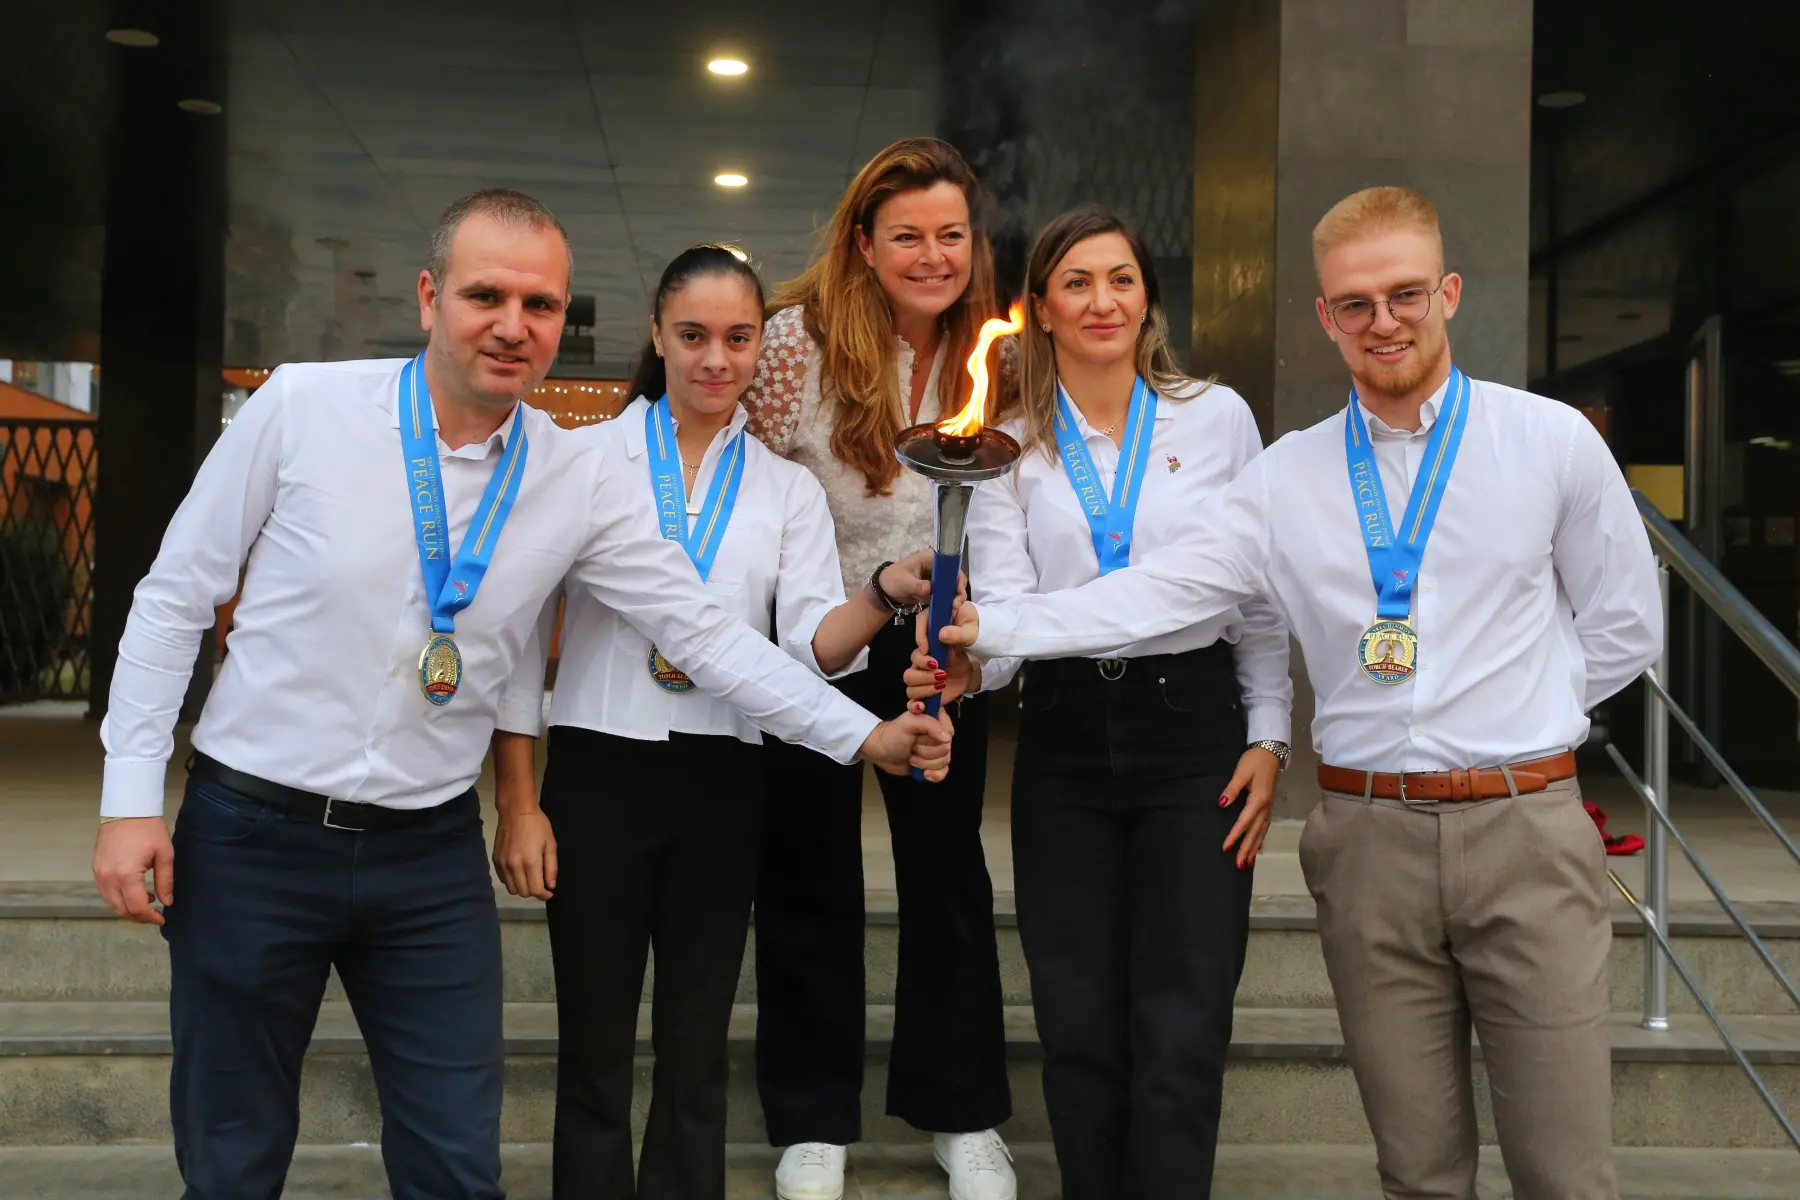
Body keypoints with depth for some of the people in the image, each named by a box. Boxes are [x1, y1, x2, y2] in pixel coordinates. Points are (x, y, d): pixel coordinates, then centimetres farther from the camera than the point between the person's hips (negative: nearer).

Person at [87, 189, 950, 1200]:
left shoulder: (582, 484, -3)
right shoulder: (302, 407, -9)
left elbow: (704, 631, -1)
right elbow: (177, 596, -3)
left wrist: (866, 736, -6)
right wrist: (131, 796, -6)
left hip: (432, 854, 2)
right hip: (251, 834, -1)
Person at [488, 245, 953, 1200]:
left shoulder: (789, 491, 8)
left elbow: (811, 646, -4)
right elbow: (524, 633, 1)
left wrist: (887, 595, -26)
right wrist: (517, 803, -5)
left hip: (723, 785, 2)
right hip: (599, 770, -2)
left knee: (696, 1051, 11)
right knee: (594, 1053, 6)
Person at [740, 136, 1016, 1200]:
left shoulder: (986, 352, -5)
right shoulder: (801, 340, -16)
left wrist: (964, 591, -9)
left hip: (936, 641, 3)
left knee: (948, 869, 10)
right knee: (812, 879, 9)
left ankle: (961, 1113, 27)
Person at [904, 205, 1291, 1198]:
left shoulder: (1216, 417, 4)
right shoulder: (1010, 447, 5)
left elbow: (1260, 594, 7)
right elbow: (1006, 605, -5)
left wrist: (1267, 740, 1)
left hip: (1193, 725, -1)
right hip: (1065, 736, 2)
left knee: (1181, 1032, -5)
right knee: (1079, 1029, 7)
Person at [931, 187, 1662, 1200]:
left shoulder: (1554, 441, 2)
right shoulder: (1288, 478, 5)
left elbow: (1624, 628, 9)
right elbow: (1158, 591, -5)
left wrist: (1519, 717, 4)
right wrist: (991, 627, -16)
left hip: (1526, 828, -1)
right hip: (1369, 838, 2)